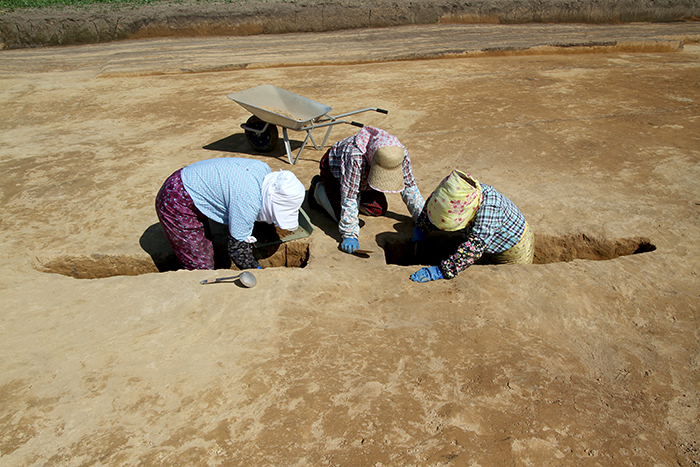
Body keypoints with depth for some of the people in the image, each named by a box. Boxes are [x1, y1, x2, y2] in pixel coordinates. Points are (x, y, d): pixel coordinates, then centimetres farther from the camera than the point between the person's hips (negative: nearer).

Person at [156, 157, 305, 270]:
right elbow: (236, 248, -20)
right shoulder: (248, 201, -32)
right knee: (201, 267, -2)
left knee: (207, 253, 16)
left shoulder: (264, 170, -7)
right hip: (177, 205, -9)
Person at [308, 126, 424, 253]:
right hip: (334, 168, -5)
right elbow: (348, 197, -41)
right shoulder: (354, 156, -47)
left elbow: (409, 187, -18)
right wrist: (350, 235, -40)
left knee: (379, 209, -6)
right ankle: (318, 188, 10)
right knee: (342, 214, -16)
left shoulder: (400, 153, -31)